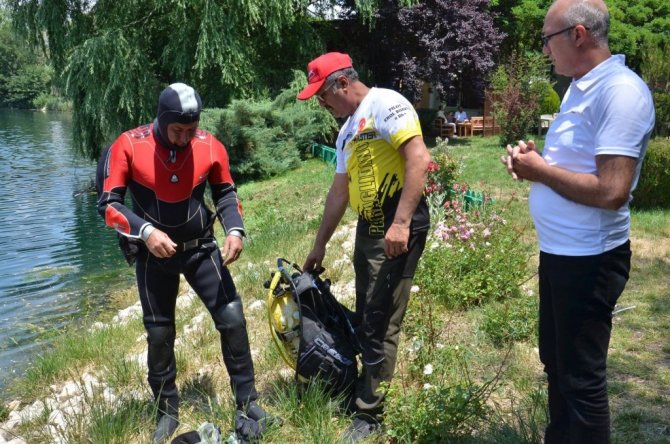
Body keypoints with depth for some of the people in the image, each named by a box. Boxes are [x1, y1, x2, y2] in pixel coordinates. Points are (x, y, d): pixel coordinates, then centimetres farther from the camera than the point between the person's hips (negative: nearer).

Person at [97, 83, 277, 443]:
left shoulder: (210, 147, -8)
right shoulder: (128, 146, -15)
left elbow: (225, 193, 5)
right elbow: (108, 204, -13)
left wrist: (234, 229, -13)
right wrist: (146, 231, -28)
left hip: (202, 249, 1)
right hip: (154, 256, -1)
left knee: (232, 320, -4)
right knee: (159, 335, 9)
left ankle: (247, 404, 12)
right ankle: (167, 413, 28)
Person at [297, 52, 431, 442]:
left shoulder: (385, 104, -8)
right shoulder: (348, 130, 20)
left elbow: (419, 159, -20)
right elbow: (340, 191, 25)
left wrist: (400, 223, -26)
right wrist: (320, 245, 28)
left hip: (399, 229, -9)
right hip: (368, 228, 9)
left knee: (380, 325, -3)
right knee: (366, 320, 14)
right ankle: (368, 392, 29)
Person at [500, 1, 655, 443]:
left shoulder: (621, 91, -21)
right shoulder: (582, 87, 11)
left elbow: (611, 191, -29)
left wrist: (540, 170, -16)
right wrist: (536, 159, 1)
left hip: (589, 259, -10)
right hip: (559, 251, 10)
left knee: (581, 376, 5)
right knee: (556, 363, 23)